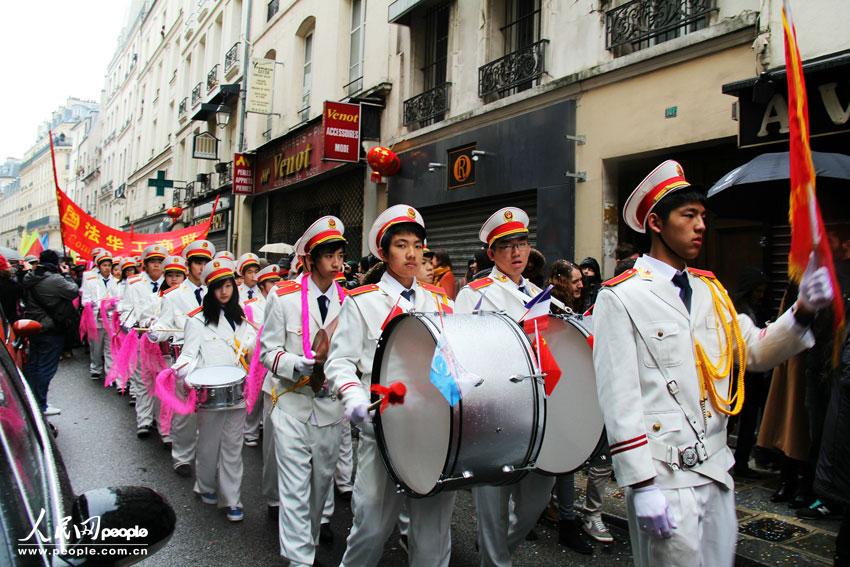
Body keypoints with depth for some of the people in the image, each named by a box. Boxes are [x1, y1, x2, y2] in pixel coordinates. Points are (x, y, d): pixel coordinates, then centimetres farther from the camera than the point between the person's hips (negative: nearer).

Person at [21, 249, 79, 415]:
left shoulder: (29, 278, 4)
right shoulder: (55, 280, -21)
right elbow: (74, 291, -12)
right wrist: (66, 275, 0)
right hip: (51, 330, -8)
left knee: (32, 364, 18)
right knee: (46, 368, 0)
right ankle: (40, 406, 6)